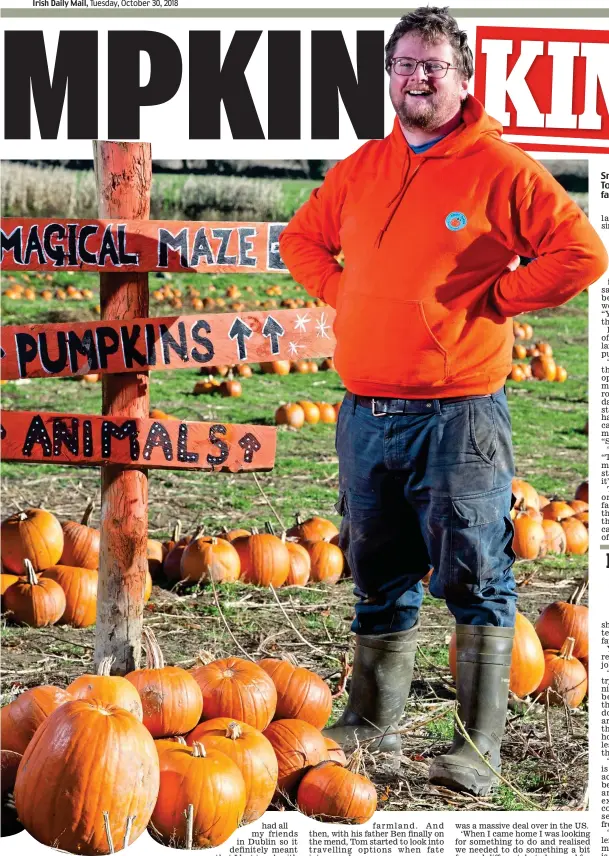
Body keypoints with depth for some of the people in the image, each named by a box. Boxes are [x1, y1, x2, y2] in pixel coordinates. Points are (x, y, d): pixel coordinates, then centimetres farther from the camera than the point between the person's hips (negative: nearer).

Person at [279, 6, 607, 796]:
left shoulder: (499, 167, -6)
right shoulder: (363, 168, 12)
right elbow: (301, 239, 27)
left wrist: (492, 299, -8)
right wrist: (343, 295, 11)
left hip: (457, 415, -6)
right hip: (365, 415, 6)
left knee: (475, 582, -4)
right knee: (379, 582, 15)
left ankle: (478, 748, 0)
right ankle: (372, 726, 26)